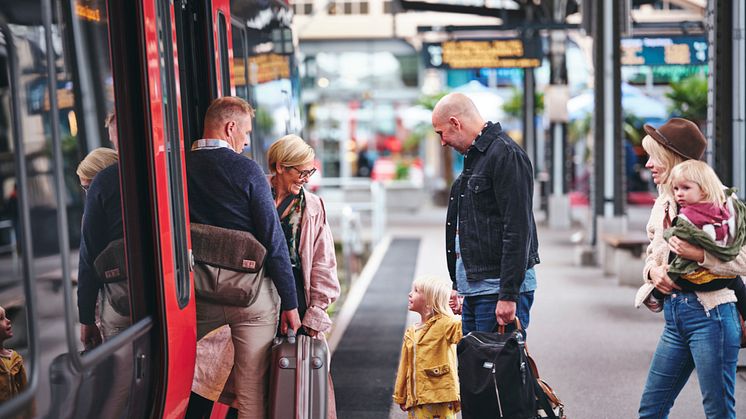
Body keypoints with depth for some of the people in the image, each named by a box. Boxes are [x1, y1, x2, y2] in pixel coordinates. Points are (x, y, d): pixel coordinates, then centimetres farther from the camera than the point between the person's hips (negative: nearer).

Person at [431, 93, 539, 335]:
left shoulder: (506, 154, -12)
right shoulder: (473, 157, 19)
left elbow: (518, 229, -19)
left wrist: (509, 295, -22)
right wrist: (458, 285, 23)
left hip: (501, 288, -10)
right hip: (473, 289, 10)